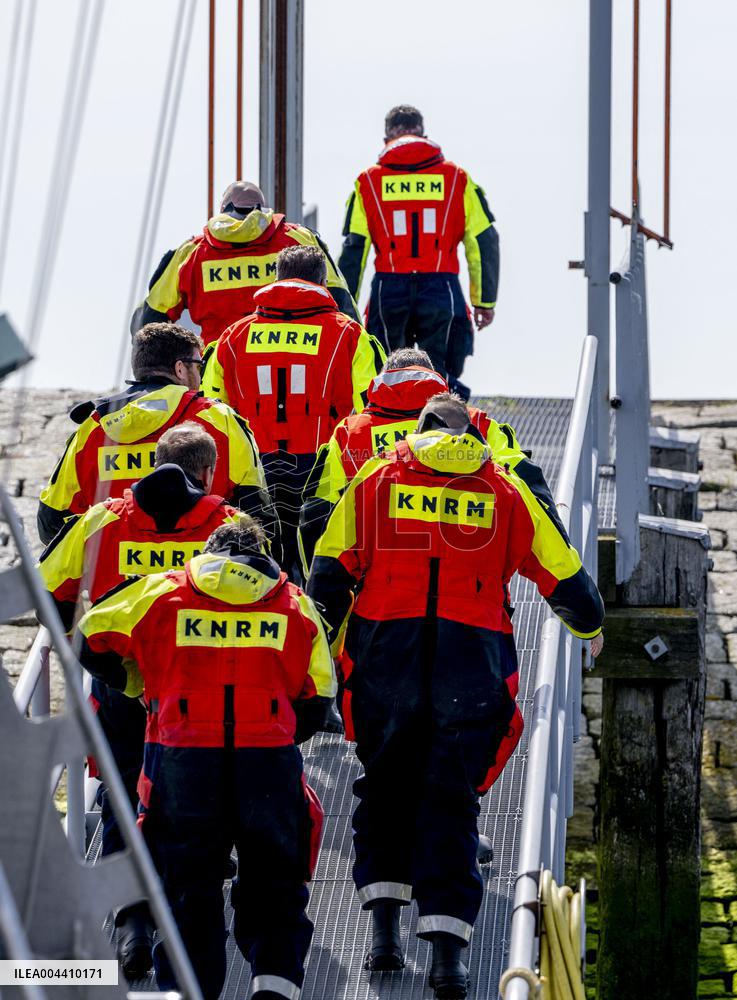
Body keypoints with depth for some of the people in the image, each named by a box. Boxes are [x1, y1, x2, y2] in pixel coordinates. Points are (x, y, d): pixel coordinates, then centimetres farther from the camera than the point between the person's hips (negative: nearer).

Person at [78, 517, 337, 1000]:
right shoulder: (296, 604, 15)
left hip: (182, 760, 0)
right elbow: (317, 698, 13)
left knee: (189, 890, 11)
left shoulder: (160, 593, 12)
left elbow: (92, 640, 14)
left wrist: (136, 682, 29)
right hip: (269, 761, 0)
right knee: (274, 888, 13)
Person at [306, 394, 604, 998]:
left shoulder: (375, 479, 11)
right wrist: (589, 626, 37)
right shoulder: (505, 491, 12)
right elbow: (563, 575, 18)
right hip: (473, 664, 0)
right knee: (451, 798, 5)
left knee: (386, 786, 17)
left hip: (386, 659, 0)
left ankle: (384, 921, 7)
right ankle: (447, 945, -6)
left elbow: (330, 572, 6)